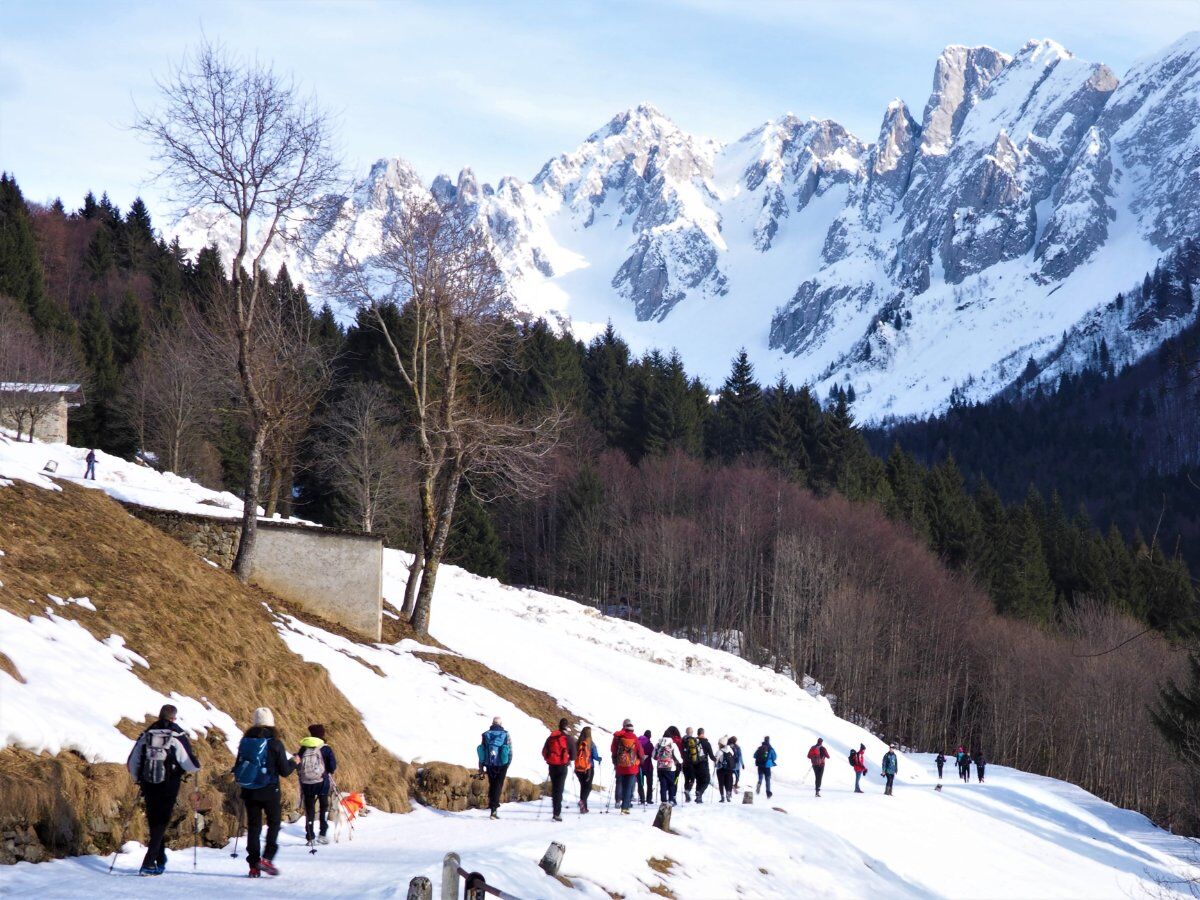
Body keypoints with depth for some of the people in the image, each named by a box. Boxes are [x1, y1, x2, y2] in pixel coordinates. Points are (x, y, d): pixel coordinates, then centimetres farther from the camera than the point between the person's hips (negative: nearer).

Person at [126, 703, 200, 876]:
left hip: (148, 786, 4)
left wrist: (138, 780, 23)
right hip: (168, 788, -4)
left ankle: (160, 860, 30)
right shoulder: (177, 736, -8)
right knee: (161, 823, 1)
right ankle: (149, 863, -10)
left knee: (154, 822, 18)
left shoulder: (146, 735, 4)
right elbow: (189, 763, -12)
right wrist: (197, 766, 12)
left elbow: (131, 763, 6)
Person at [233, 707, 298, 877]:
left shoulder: (245, 741, 2)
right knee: (274, 823, 10)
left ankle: (254, 865, 6)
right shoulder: (275, 744, -10)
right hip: (269, 791, -4)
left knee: (253, 825, 9)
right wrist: (294, 762, 12)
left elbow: (237, 768, 10)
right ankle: (267, 858, -5)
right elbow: (285, 771, -7)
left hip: (248, 791, 4)